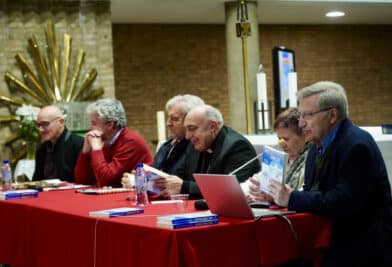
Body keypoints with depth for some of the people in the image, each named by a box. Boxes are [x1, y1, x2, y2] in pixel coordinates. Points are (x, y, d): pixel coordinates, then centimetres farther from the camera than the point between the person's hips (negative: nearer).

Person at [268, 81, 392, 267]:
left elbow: (344, 202, -24)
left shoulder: (357, 146, -16)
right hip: (335, 241, 8)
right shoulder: (318, 146, 11)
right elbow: (311, 193, 11)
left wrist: (292, 198, -19)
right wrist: (278, 196, -5)